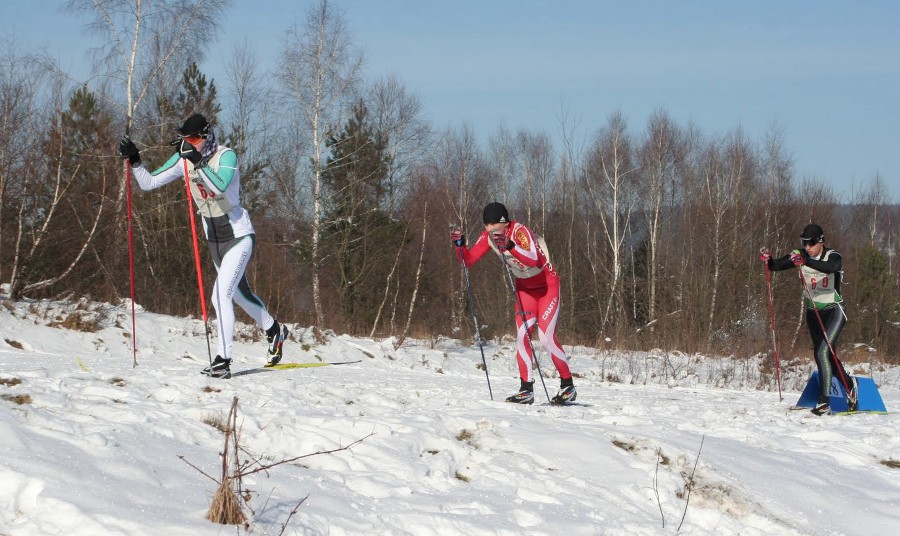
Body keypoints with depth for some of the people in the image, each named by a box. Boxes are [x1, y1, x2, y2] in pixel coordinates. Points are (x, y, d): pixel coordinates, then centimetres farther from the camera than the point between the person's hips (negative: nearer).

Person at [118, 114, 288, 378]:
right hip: (214, 238, 8)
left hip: (238, 235, -8)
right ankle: (274, 330, 47)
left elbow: (220, 186, -39)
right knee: (240, 293, 23)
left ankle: (223, 360, -19)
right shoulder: (184, 159, -3)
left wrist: (197, 161, -42)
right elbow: (148, 182, -3)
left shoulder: (226, 156, -20)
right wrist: (133, 160, -18)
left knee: (221, 296, -20)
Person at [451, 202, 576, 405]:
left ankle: (568, 386, -1)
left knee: (546, 337, -13)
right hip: (525, 287, 6)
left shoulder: (519, 231, -29)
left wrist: (509, 246, -58)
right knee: (521, 335, -5)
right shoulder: (488, 236, -10)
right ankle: (526, 390, -2)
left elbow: (533, 260, -45)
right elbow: (469, 260, -6)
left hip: (547, 285, -6)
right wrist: (460, 244, -24)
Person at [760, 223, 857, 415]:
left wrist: (806, 262, -56)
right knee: (827, 356, 16)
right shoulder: (800, 256, -4)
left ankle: (824, 402, -21)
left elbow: (831, 267, -42)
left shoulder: (832, 256, -18)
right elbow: (777, 265, -11)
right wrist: (767, 260, -34)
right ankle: (850, 385, 41)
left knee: (823, 352, -21)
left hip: (833, 311, -6)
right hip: (813, 311, 6)